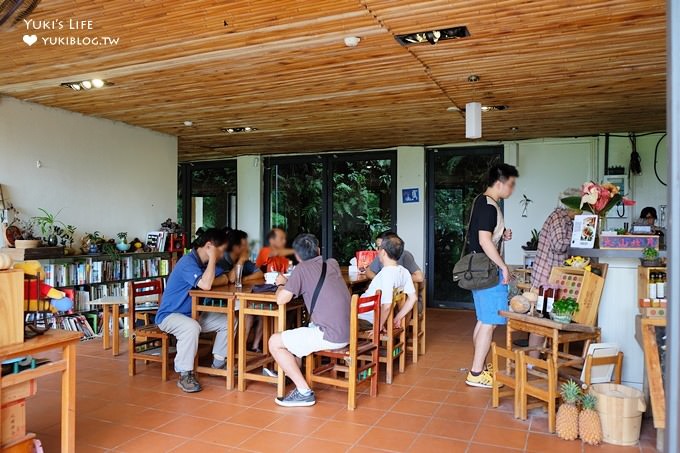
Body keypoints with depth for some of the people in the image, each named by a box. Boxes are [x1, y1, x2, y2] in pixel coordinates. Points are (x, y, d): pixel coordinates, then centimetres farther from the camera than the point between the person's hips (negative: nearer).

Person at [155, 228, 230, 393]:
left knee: (228, 321, 1)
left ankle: (218, 362, 13)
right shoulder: (188, 262, -25)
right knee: (191, 327, -39)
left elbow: (225, 279, 1)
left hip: (192, 314, 9)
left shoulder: (206, 262, 3)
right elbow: (206, 285, -37)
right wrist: (212, 258, -29)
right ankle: (185, 375, -25)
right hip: (169, 315, -9)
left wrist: (207, 282, -18)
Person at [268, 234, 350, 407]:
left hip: (329, 335, -8)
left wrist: (281, 284, 9)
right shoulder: (332, 263, 12)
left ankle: (304, 392, 1)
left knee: (275, 343, 1)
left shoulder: (302, 269, -8)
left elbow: (281, 299, -11)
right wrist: (290, 283, 26)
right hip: (346, 333, 8)